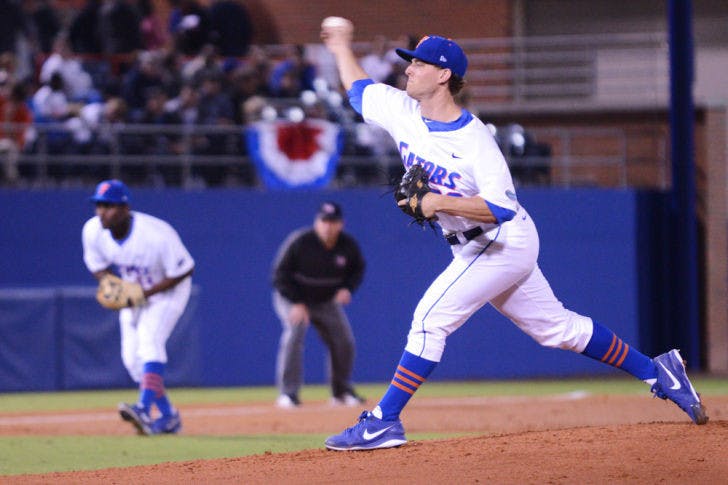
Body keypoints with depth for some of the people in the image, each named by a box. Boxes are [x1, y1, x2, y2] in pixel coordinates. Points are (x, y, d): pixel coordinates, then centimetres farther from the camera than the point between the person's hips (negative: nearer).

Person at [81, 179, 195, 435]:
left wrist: (146, 293, -30)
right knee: (132, 356, -1)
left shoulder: (157, 235, -34)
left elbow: (184, 270, -23)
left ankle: (144, 410, -40)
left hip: (167, 289, -6)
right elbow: (97, 266, 2)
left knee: (149, 339, -27)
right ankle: (168, 417, 12)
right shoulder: (92, 231, -18)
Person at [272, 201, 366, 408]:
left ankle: (342, 391, 17)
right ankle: (288, 393, -23)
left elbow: (358, 268, 5)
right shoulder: (299, 242, -26)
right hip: (292, 298, -4)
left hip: (327, 300, 4)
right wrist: (296, 304, -26)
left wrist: (348, 288, -15)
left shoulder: (348, 245, -13)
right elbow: (281, 274, -20)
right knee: (294, 332, -26)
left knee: (344, 340, -3)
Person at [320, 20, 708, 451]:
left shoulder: (475, 139, -23)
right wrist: (342, 47, 26)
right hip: (475, 249, 9)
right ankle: (656, 371, 24)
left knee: (431, 318, -17)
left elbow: (502, 206, -29)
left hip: (505, 244, -9)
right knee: (556, 326, 14)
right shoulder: (401, 111, -1)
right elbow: (359, 89, 20)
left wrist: (439, 203, -34)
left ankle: (384, 422, -14)